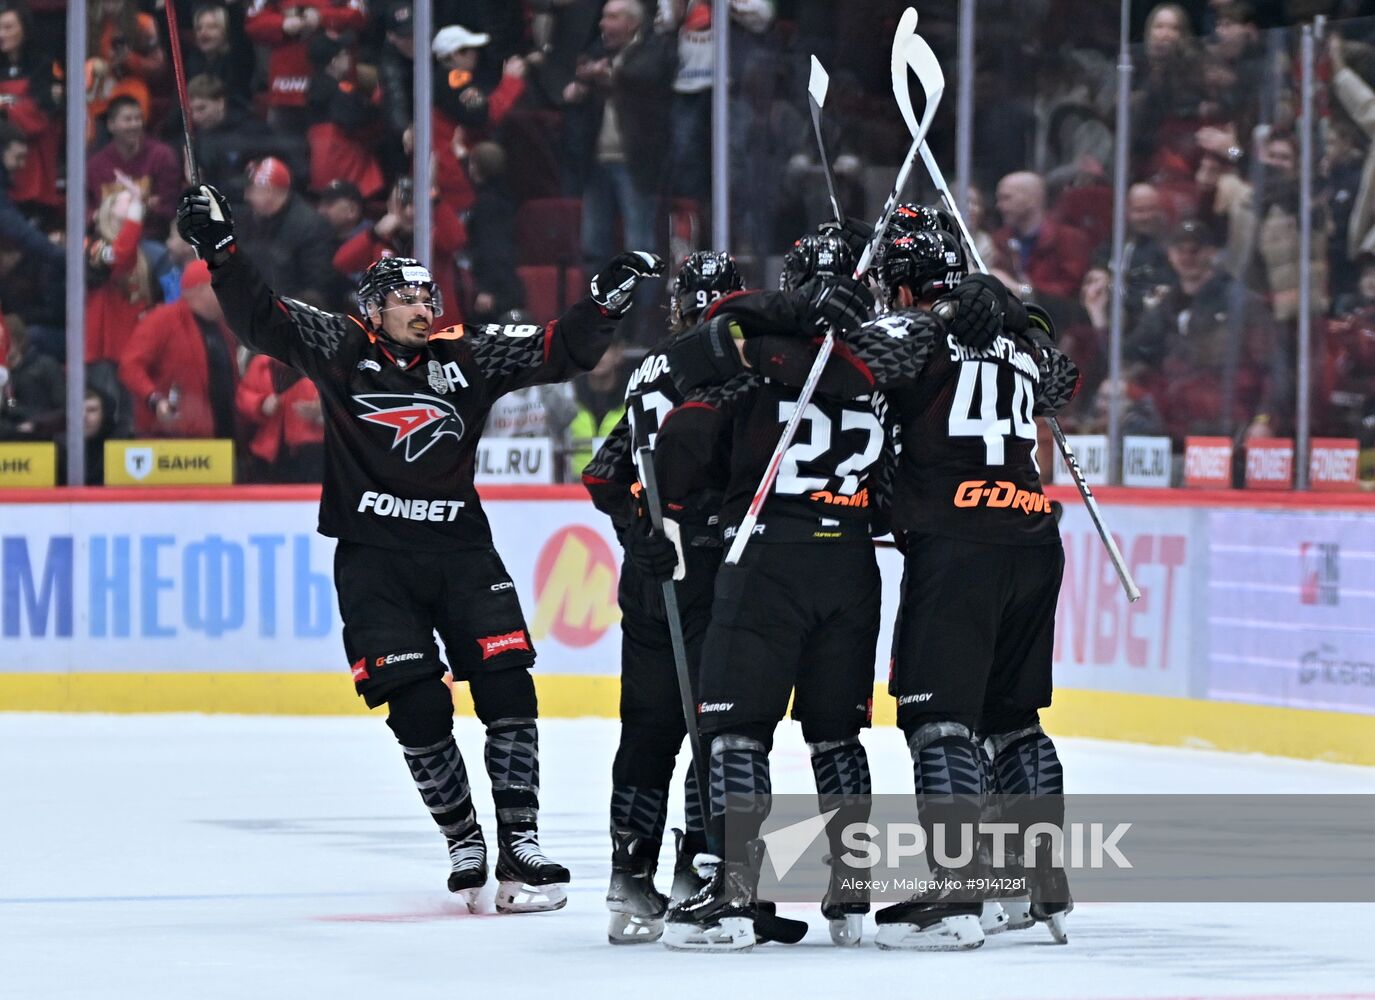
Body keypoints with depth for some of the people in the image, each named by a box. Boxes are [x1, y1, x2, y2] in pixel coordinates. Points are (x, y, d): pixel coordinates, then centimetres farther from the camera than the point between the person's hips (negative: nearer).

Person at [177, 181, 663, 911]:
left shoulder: (466, 356, 6)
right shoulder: (338, 350, 2)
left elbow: (559, 350, 5)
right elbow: (259, 319, -4)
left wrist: (607, 299, -9)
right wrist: (220, 249, -16)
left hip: (461, 551, 2)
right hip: (374, 562, -2)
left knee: (507, 689, -9)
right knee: (418, 709, -8)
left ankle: (519, 844, -4)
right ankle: (464, 845, 8)